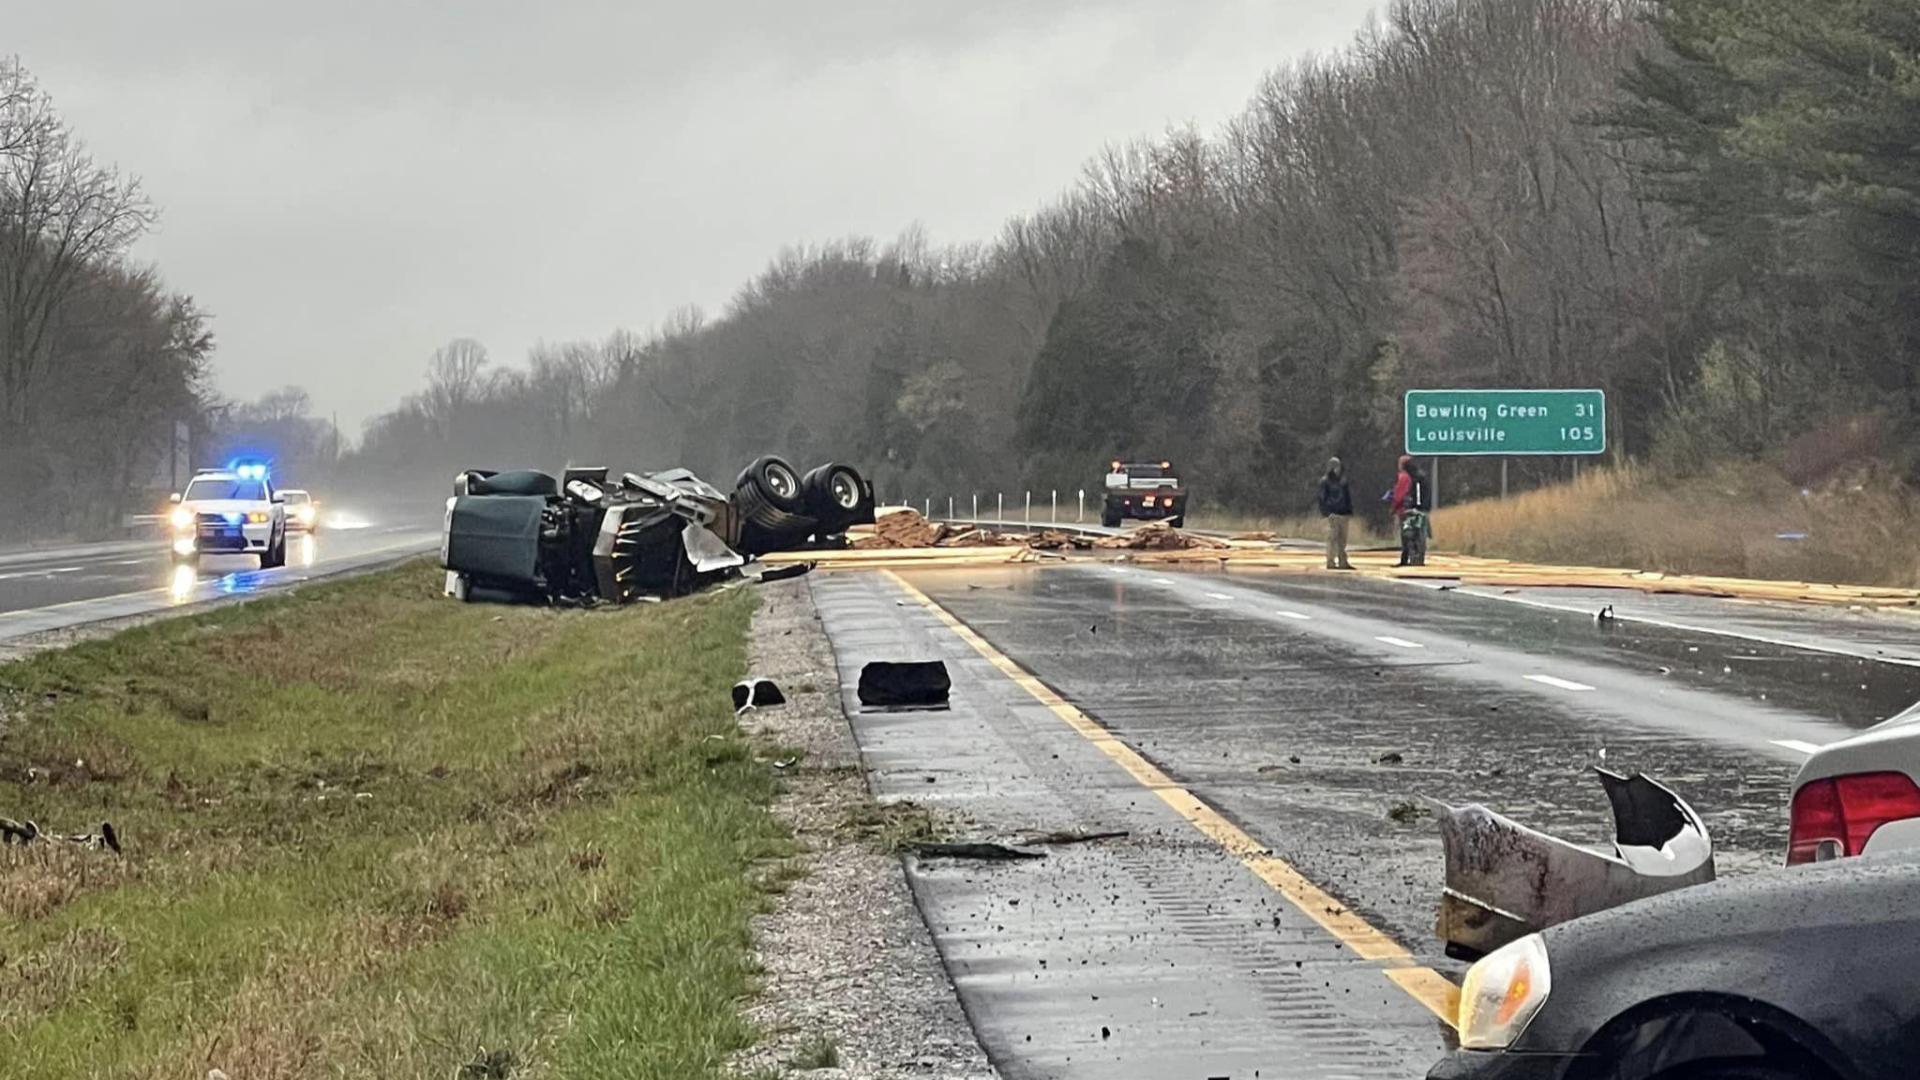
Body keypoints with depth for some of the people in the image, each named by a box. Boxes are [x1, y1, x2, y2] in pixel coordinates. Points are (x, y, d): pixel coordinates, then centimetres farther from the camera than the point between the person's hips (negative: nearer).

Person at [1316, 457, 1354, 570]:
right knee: (1332, 538, -8)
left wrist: (1349, 511, 10)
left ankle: (1343, 562, 13)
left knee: (1342, 539, 9)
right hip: (1332, 514, -7)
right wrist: (1327, 512, -16)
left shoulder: (1342, 481, 16)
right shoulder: (1325, 481, -4)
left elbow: (1348, 497, 19)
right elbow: (1323, 498, -8)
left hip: (1343, 513, 7)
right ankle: (1330, 562, -5)